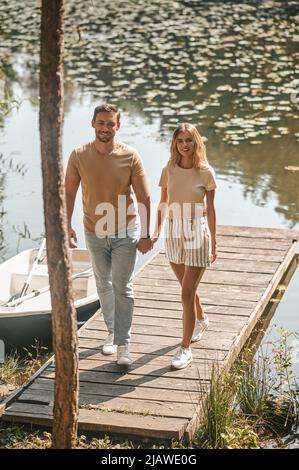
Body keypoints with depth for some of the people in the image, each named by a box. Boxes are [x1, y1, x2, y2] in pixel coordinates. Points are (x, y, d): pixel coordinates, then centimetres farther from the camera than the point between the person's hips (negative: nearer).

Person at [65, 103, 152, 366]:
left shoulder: (130, 157, -14)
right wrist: (67, 226, -3)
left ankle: (123, 344, 2)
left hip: (125, 233, -2)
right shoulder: (79, 156, -9)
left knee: (123, 288, -3)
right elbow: (69, 192, 1)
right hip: (95, 233, 3)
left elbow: (144, 198, -9)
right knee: (104, 285, 17)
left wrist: (145, 234, -9)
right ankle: (112, 332, 35)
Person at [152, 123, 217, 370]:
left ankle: (186, 348, 2)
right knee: (187, 286, 20)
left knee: (187, 292, -6)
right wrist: (157, 231, 1)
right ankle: (201, 320, 49)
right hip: (174, 234, 4)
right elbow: (163, 203, 10)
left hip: (197, 233, -4)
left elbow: (210, 209, -2)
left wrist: (213, 243, 0)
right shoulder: (169, 170, 0)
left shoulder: (206, 172, -8)